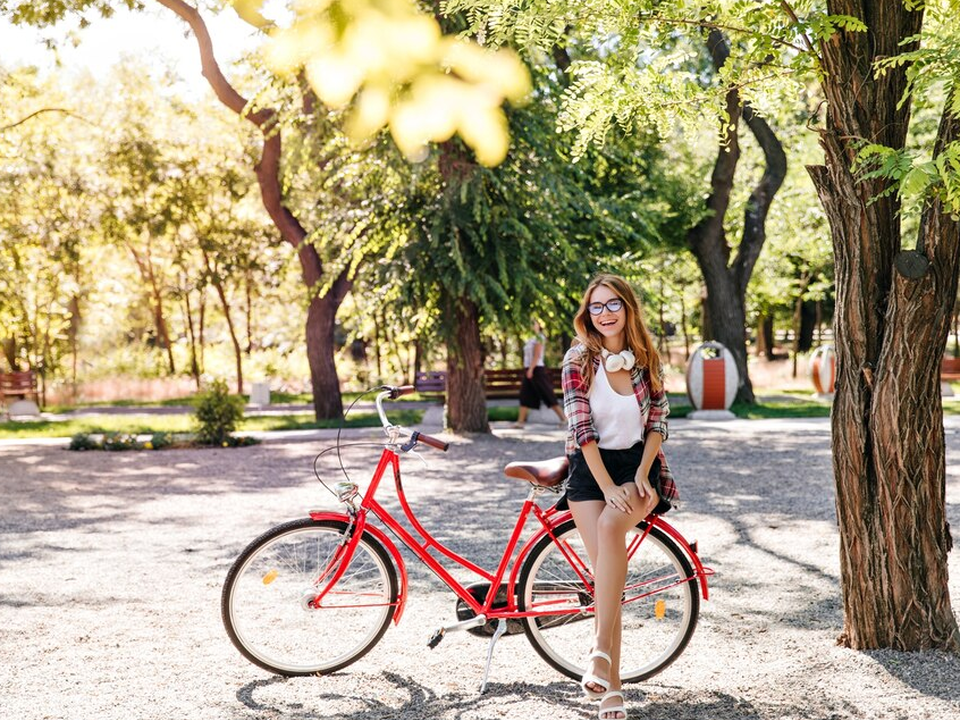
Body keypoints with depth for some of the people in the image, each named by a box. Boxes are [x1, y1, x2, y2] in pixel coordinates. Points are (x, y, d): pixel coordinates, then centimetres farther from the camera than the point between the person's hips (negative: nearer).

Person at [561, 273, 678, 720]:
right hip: (590, 468, 0)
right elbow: (582, 428, -11)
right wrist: (607, 486, -18)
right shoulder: (579, 360, -5)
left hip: (638, 466, 0)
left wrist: (641, 474, -10)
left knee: (610, 526, -32)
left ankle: (600, 650, -34)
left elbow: (658, 421, 3)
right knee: (604, 570, -11)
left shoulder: (647, 359, 2)